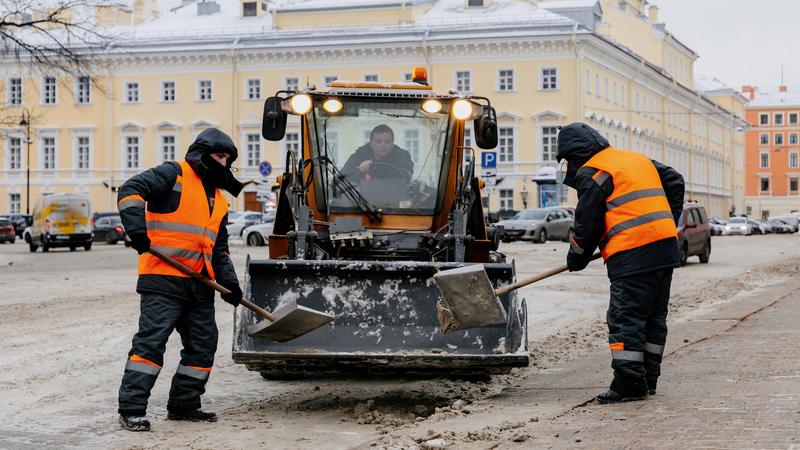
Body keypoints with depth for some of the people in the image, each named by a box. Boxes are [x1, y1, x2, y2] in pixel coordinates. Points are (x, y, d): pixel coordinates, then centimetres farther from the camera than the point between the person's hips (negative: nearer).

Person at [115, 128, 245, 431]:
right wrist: (135, 226, -29)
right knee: (151, 341, -12)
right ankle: (131, 409, -10)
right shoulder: (174, 174, -1)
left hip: (199, 284, 8)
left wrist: (228, 280, 10)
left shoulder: (218, 198, 23)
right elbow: (131, 190, -14)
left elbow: (219, 248, 25)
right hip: (163, 279, -8)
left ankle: (183, 405, 22)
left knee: (203, 345, 10)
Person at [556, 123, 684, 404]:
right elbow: (675, 181, 26)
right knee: (654, 318, 14)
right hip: (666, 247, 9)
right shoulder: (638, 159, 22)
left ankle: (629, 383, -9)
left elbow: (586, 223, -3)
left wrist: (576, 260, 12)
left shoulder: (591, 173, -3)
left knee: (625, 318, -6)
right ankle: (648, 379, 20)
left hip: (632, 255, -9)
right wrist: (670, 221, 29)